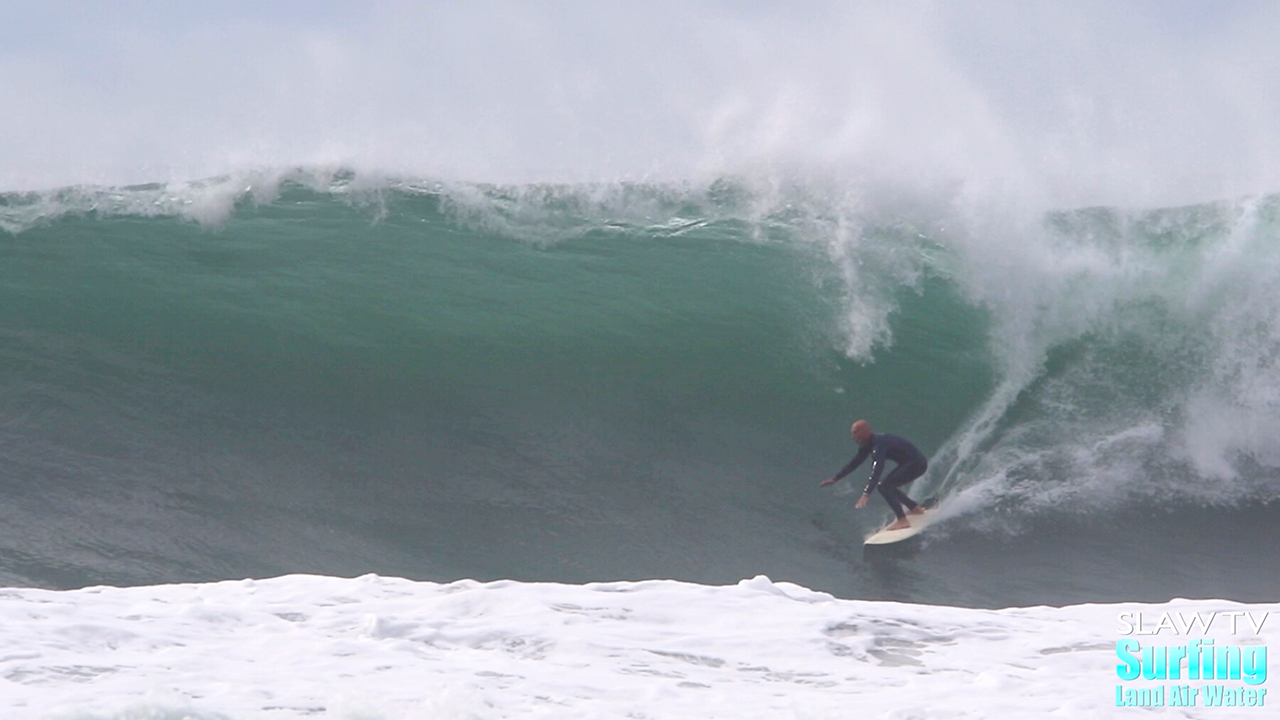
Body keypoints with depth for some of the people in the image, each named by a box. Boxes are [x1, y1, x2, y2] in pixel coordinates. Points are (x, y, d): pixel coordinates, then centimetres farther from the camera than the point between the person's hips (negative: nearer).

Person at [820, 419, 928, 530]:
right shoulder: (867, 444, 4)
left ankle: (902, 521, -19)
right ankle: (915, 508, 31)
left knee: (884, 487, -17)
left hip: (916, 464, -10)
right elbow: (854, 463, 15)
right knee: (889, 487, 20)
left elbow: (877, 471, -37)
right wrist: (835, 478, 14)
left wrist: (866, 495, -45)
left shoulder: (879, 444, -27)